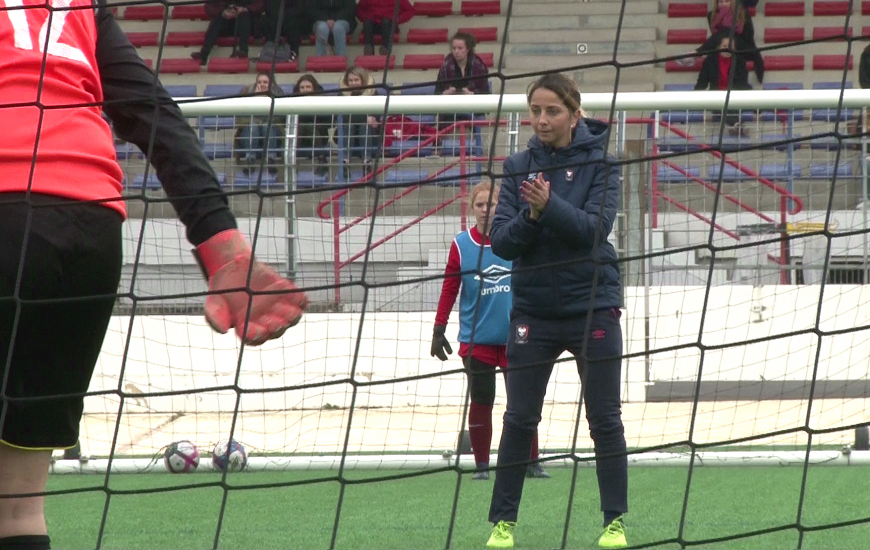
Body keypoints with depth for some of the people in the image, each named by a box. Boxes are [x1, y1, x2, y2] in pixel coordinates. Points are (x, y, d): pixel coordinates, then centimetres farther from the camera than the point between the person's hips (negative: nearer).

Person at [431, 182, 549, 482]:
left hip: (515, 335, 0)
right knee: (481, 401, 2)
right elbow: (449, 289, 4)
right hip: (477, 340, 0)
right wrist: (439, 330, 1)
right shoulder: (461, 245, 0)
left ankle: (532, 463, 8)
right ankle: (481, 465, 11)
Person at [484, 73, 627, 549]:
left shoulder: (598, 163, -3)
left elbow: (595, 228, -16)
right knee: (519, 419, 1)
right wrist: (529, 216, -21)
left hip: (591, 306, -2)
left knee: (605, 419, 2)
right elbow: (501, 242, -2)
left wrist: (550, 206, -30)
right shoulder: (518, 167, 4)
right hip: (533, 308, 2)